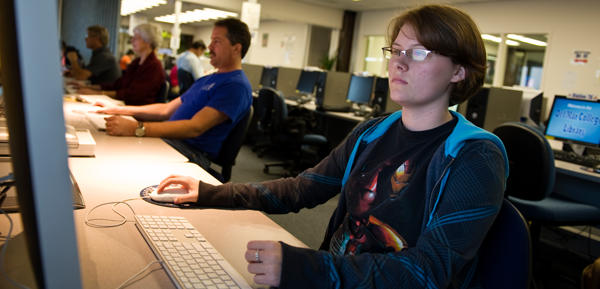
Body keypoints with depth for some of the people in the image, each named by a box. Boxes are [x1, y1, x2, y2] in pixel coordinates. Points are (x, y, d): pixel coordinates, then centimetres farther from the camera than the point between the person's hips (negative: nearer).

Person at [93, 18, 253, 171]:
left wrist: (136, 129, -29)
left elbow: (195, 128, -23)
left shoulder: (236, 85, -12)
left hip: (192, 151, -9)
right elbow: (167, 110, 24)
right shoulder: (207, 80, 22)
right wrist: (119, 110, 15)